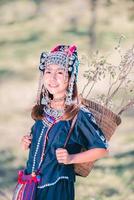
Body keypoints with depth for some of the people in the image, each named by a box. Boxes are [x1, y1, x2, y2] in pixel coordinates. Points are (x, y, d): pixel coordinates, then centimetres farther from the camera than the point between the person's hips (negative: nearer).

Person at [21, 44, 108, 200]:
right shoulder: (42, 110, 4)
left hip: (57, 187, -5)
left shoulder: (80, 115, -13)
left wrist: (70, 158, -17)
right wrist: (28, 143, 3)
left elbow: (101, 149, -10)